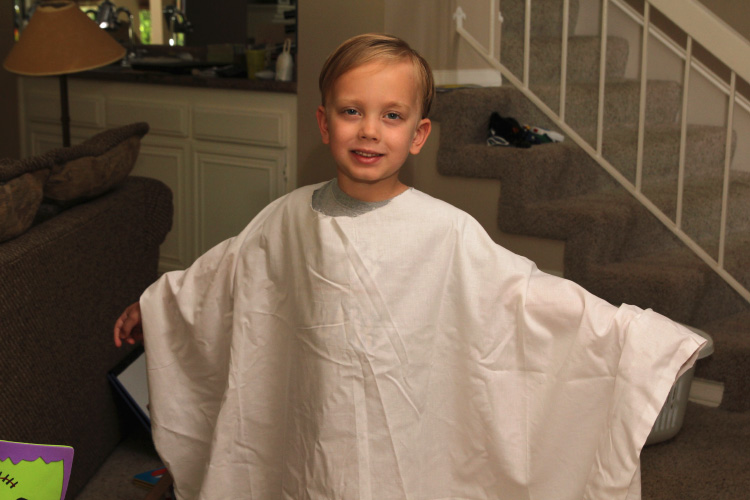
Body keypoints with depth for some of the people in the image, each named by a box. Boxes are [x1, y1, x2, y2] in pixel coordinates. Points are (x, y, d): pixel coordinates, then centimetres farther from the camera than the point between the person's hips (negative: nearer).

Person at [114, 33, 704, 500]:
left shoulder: (446, 231, -13)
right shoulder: (290, 218, -2)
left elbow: (524, 293, -15)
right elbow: (220, 274, 13)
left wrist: (634, 332, -23)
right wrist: (150, 305, 25)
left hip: (408, 449, -3)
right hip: (318, 443, 3)